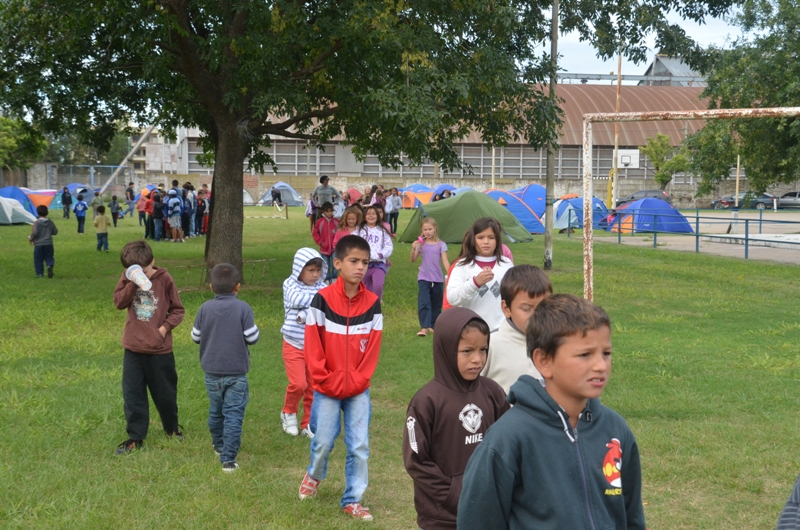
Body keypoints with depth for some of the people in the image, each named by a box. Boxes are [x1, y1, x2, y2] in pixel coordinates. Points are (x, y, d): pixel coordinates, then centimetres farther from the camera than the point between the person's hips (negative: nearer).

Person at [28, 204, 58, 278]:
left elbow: (35, 233, -19)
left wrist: (31, 238, -2)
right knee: (48, 257, 12)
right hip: (48, 244, 3)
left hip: (39, 244, -3)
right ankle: (50, 265, -19)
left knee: (38, 259, 8)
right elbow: (55, 232, 7)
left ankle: (39, 273, 6)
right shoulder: (50, 222, 1)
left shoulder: (36, 222, -11)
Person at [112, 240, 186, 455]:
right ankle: (135, 437, 12)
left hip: (159, 348, -2)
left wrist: (165, 326, -17)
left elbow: (177, 310, -3)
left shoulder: (164, 279, -8)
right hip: (133, 348, 2)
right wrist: (132, 284, -21)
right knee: (132, 393, 3)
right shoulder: (127, 278, 1)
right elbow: (119, 302, -10)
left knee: (164, 392, 12)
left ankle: (172, 427, 34)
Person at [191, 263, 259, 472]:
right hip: (236, 374, -4)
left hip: (212, 372, 4)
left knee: (215, 411, 22)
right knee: (233, 416, -1)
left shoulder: (205, 308, -4)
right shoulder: (243, 308, -13)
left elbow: (195, 337, 2)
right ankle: (228, 459, -5)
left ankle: (219, 445, 42)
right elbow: (252, 337, -12)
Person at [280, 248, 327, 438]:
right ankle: (288, 412, 15)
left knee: (313, 388, 8)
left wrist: (305, 315, -26)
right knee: (298, 384, -14)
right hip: (293, 346, -3)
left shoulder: (322, 287, -1)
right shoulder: (290, 285, -6)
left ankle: (308, 424, 23)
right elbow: (297, 300, -25)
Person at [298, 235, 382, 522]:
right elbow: (313, 345, -9)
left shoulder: (372, 303, -3)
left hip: (359, 389, 2)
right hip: (327, 389, -2)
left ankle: (353, 500, 16)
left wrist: (357, 381, -6)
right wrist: (325, 381, -11)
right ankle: (314, 475, 40)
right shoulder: (322, 299, -11)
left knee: (359, 446, 2)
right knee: (323, 441, 9)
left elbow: (373, 348, 0)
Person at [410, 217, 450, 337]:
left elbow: (445, 261, -9)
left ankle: (433, 325, 22)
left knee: (436, 304, 10)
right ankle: (424, 327, -16)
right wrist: (413, 249, -15)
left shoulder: (441, 245, -3)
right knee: (423, 303, -12)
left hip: (437, 279, 0)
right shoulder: (421, 244, 1)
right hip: (423, 278, 0)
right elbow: (413, 260, 2)